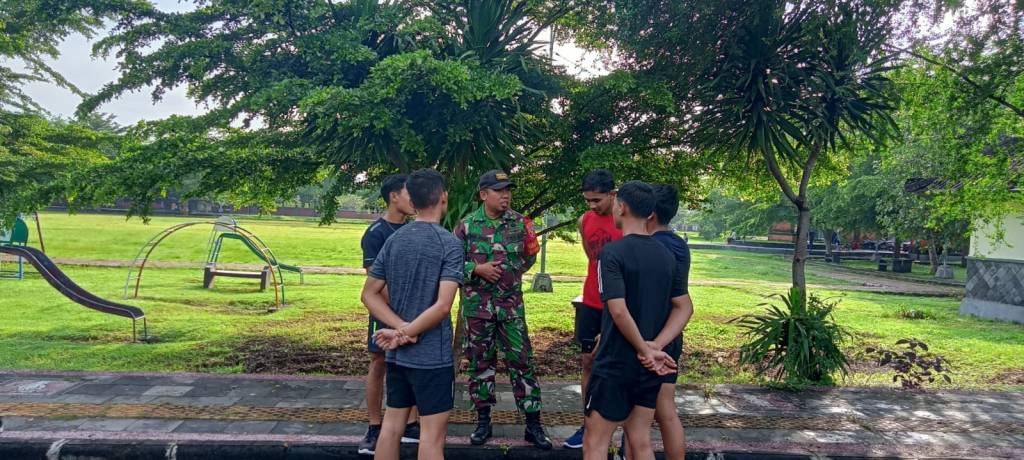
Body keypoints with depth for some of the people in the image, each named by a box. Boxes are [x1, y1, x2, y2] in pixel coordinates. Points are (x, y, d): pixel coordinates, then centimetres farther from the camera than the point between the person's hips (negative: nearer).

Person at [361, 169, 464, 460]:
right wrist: (403, 334, -13)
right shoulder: (449, 244, -13)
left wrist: (400, 328, -7)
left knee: (392, 425, 15)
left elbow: (370, 295, 3)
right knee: (432, 436, 3)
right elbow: (442, 306, -22)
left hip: (396, 354, 6)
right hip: (433, 356, -6)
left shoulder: (393, 240, 5)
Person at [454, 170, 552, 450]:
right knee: (479, 362, 9)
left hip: (511, 303, 1)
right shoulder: (467, 225, -3)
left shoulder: (519, 223, 2)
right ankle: (483, 420, 24)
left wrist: (517, 268, -7)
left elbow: (530, 257, 13)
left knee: (522, 361, 1)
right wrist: (477, 269, -14)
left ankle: (533, 424, 10)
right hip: (477, 304, -1)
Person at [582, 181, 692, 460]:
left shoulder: (614, 252, -16)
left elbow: (619, 311, -24)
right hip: (650, 368, 7)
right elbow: (683, 308, 3)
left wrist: (646, 351, -13)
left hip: (615, 365, -6)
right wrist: (655, 347, -7)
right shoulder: (667, 256, 6)